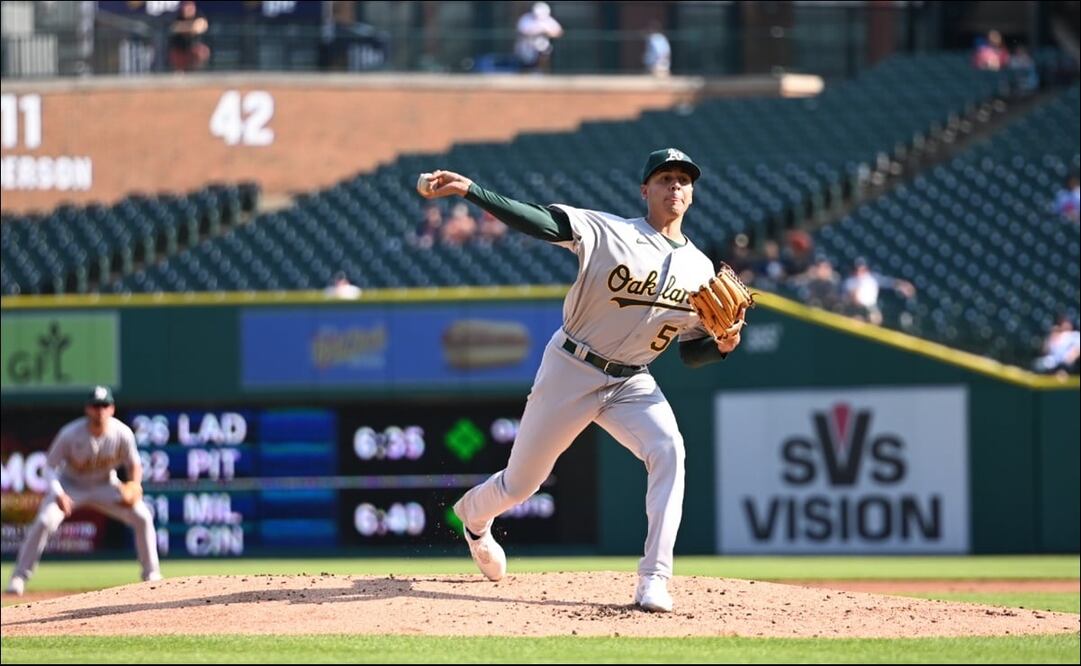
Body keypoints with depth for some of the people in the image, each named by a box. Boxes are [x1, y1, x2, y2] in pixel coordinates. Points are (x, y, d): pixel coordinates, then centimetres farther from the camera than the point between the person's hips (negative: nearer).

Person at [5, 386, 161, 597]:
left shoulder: (122, 434, -21)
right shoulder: (70, 434, -26)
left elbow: (134, 465, -7)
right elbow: (50, 466, -17)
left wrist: (134, 486, -28)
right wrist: (58, 494, -34)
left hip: (105, 486, 2)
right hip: (71, 485, -2)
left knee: (142, 517, -14)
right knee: (44, 521, -24)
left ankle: (152, 574, 3)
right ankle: (19, 577, -11)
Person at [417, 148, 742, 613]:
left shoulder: (700, 270, 1)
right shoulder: (611, 233, -13)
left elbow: (690, 352, 9)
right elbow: (536, 221, -23)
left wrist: (722, 346, -14)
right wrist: (470, 191, -35)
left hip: (632, 383, 3)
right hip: (572, 371, -3)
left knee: (668, 449, -27)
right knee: (521, 481, 8)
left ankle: (653, 582, -29)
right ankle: (473, 517, 47)